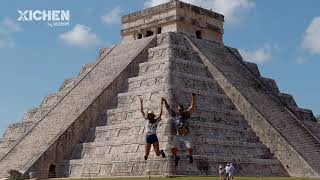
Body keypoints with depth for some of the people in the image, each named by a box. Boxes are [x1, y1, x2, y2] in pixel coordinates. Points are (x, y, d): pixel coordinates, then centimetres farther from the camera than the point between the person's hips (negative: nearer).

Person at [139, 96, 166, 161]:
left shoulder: (156, 121, 3)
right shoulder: (147, 120, 7)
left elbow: (160, 113, -6)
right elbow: (142, 111, 7)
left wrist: (162, 104, -10)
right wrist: (141, 103, 4)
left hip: (154, 137, -1)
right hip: (148, 139, 2)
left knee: (157, 153, -3)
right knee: (146, 156, -3)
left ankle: (161, 152, 34)